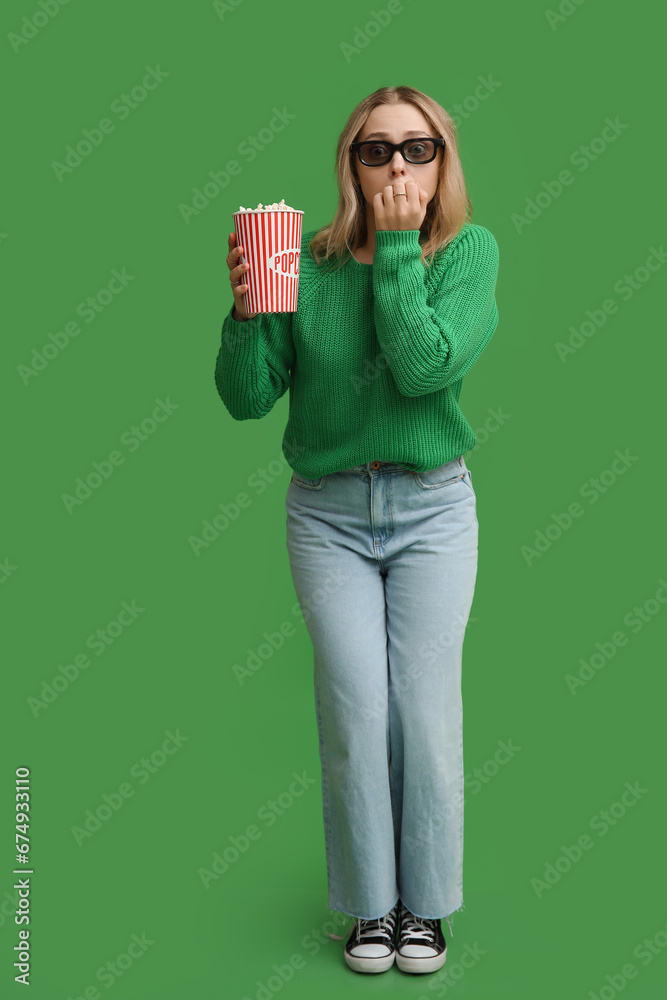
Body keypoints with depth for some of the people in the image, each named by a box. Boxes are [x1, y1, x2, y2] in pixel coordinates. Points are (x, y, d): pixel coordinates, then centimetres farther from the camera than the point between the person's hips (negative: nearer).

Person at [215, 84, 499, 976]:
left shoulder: (469, 251, -4)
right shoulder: (308, 259, -2)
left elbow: (423, 366, -20)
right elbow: (245, 398, -3)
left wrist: (397, 247, -15)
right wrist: (245, 309, -19)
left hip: (431, 509, 0)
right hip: (328, 511, 1)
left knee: (426, 711, 0)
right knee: (354, 712, 1)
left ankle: (426, 903, 21)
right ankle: (371, 904, 21)